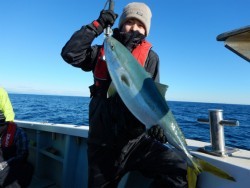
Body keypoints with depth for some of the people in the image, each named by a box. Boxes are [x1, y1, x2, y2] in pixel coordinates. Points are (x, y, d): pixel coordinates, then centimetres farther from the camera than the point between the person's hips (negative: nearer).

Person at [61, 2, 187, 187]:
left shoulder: (150, 56, 5)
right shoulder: (102, 51, 9)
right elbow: (70, 54, -4)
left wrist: (157, 122, -21)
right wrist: (98, 25, -5)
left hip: (137, 140, -1)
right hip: (102, 143, 2)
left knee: (180, 171, -20)